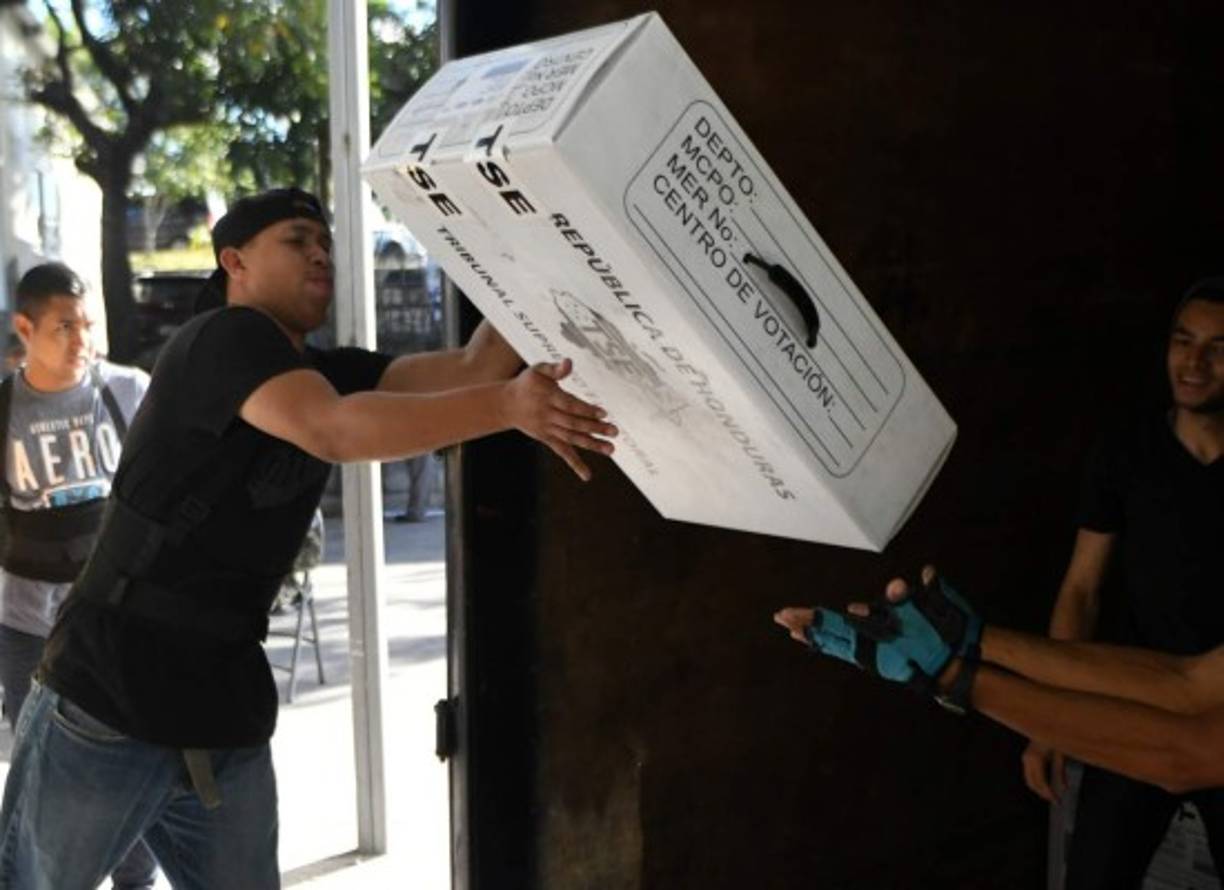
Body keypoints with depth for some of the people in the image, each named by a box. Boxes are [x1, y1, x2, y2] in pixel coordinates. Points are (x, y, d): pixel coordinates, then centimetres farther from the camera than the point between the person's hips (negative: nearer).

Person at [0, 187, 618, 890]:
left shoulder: (331, 374, 10)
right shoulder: (222, 339, -13)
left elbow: (470, 370, -3)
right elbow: (333, 432, -32)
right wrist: (509, 406, -41)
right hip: (103, 709, -7)